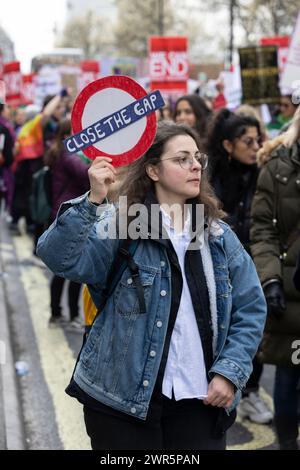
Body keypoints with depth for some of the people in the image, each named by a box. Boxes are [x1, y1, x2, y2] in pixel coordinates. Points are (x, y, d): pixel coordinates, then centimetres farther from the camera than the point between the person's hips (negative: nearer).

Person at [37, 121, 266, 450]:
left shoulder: (219, 236, 6)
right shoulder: (119, 227, -6)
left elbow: (250, 308, 7)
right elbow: (59, 257, -20)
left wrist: (230, 372, -3)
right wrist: (93, 200, -31)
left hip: (202, 401, 3)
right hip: (122, 400, -3)